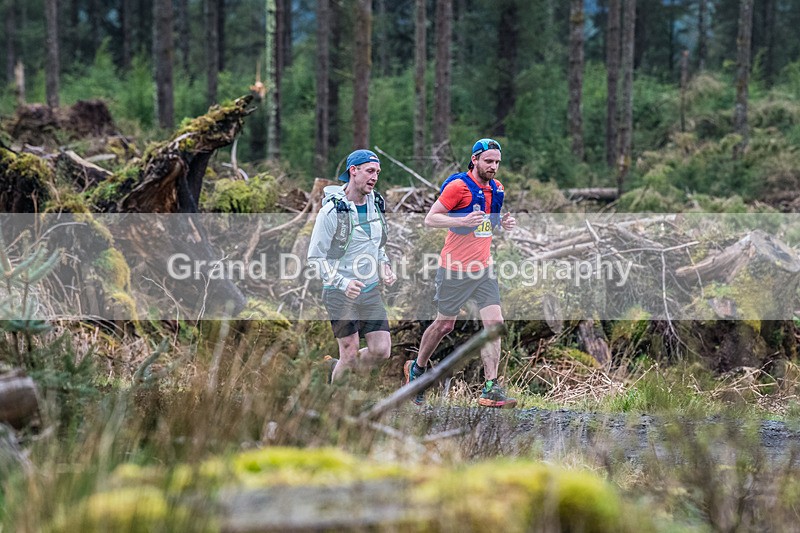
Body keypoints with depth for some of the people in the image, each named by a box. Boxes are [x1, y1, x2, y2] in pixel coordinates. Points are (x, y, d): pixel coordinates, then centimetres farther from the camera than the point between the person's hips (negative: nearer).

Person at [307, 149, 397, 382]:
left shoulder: (375, 204, 6)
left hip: (371, 290, 6)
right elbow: (316, 258, -11)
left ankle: (341, 373, 26)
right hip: (340, 293, -6)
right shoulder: (331, 211, -14)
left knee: (381, 350, 0)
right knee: (350, 355, -3)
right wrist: (343, 283, -23)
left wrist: (384, 267, 4)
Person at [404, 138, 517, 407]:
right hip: (455, 270, -6)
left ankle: (491, 389, -7)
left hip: (483, 269, 6)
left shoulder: (496, 188, 8)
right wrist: (462, 221, -27)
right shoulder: (458, 186, -14)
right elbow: (430, 219, -13)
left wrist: (504, 222, 1)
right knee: (444, 325, 7)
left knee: (494, 322, -7)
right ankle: (417, 368, 33)